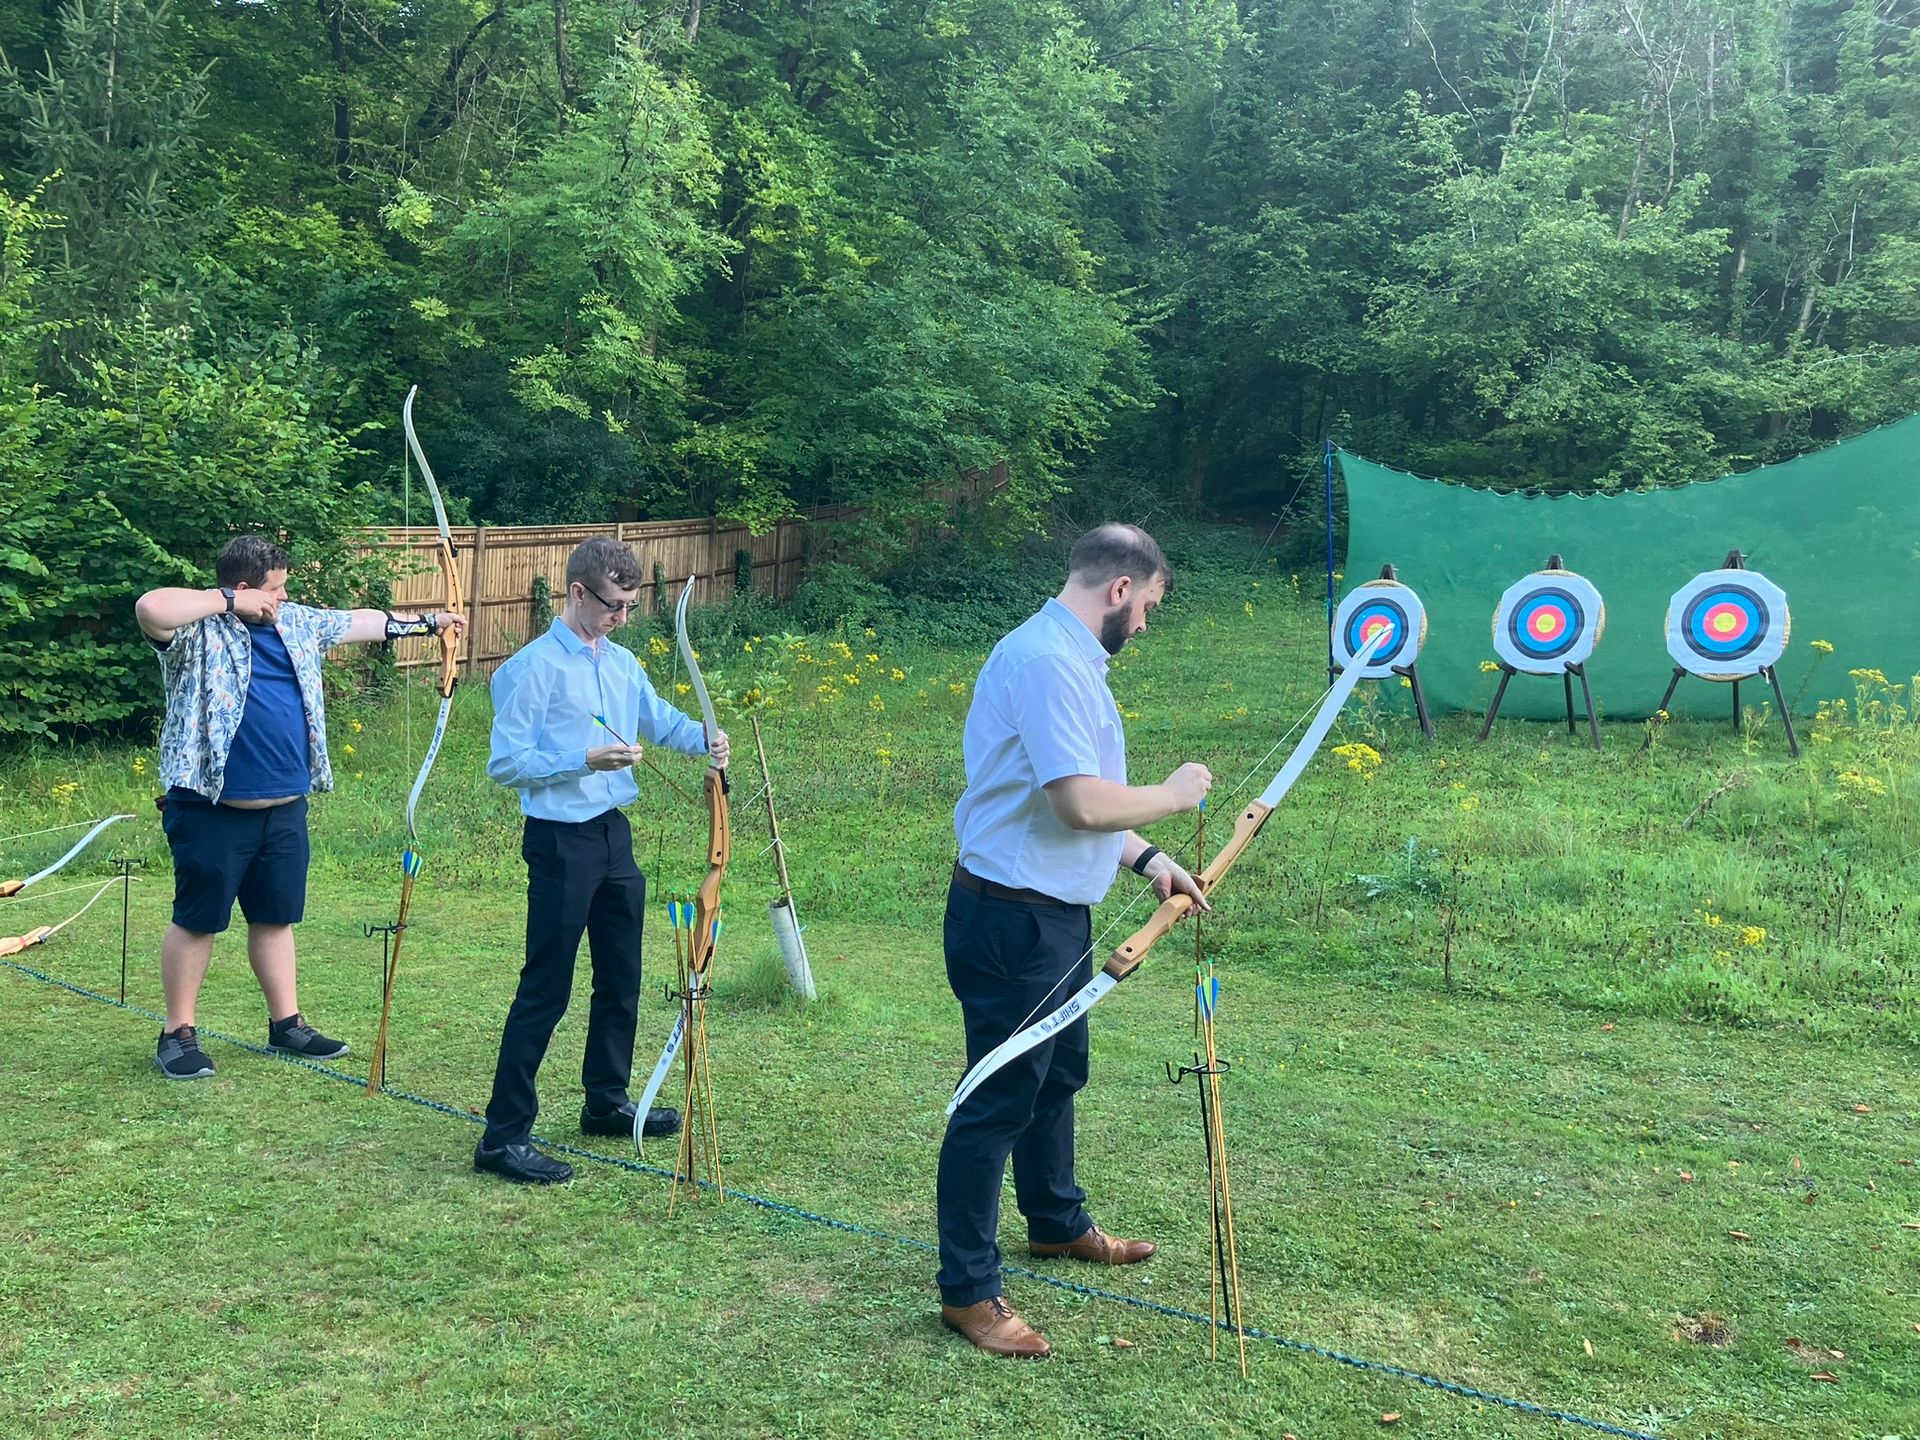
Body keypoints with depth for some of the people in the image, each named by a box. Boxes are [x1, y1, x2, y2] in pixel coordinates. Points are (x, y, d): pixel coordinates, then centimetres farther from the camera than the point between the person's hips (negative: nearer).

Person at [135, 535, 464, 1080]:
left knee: (276, 917, 16)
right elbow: (150, 608, -33)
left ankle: (286, 1022, 26)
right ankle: (178, 1033, 16)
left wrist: (429, 622, 27)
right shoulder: (198, 631, -12)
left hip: (285, 809, 7)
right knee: (197, 920, 4)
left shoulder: (296, 623, 10)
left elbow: (363, 622, 22)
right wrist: (227, 601, -23)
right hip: (213, 811, -7)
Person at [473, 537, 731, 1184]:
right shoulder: (535, 666, -14)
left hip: (614, 836, 8)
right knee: (546, 989, -5)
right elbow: (505, 763, -16)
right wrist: (586, 760, -23)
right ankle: (503, 1135, 2)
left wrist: (704, 737, -3)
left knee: (621, 980, 17)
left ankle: (607, 1102, 34)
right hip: (561, 841, -8)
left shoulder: (623, 663, 8)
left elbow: (660, 718, 18)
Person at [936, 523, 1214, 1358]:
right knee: (998, 1101, 0)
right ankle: (968, 1290, 12)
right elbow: (1081, 803, -29)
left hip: (1055, 914, 11)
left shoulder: (1070, 658, 12)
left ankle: (1057, 1223, 46)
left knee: (1057, 1075, 26)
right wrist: (1172, 796, -13)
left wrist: (1146, 860, 8)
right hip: (1013, 921, -11)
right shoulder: (1047, 659, -22)